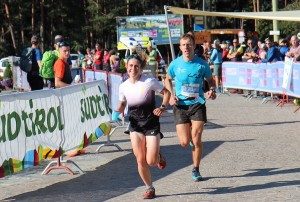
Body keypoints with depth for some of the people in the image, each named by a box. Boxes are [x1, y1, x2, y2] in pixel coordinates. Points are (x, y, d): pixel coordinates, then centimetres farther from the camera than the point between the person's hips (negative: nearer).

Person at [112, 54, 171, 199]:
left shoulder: (149, 82, -12)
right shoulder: (123, 86, 0)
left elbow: (166, 93, -1)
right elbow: (122, 104, 15)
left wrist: (162, 107, -15)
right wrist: (116, 113, -5)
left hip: (151, 124, -3)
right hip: (135, 125, 3)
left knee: (151, 161, -8)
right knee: (140, 160, -1)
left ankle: (159, 156, 30)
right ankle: (150, 188, 17)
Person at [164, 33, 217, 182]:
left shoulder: (202, 64, -4)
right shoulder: (175, 64, -2)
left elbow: (210, 80, 12)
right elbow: (167, 79, 17)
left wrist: (212, 90, -10)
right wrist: (171, 95, 0)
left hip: (197, 104, -1)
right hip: (180, 105, 1)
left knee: (196, 140, -6)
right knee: (184, 142, -3)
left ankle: (196, 170, 12)